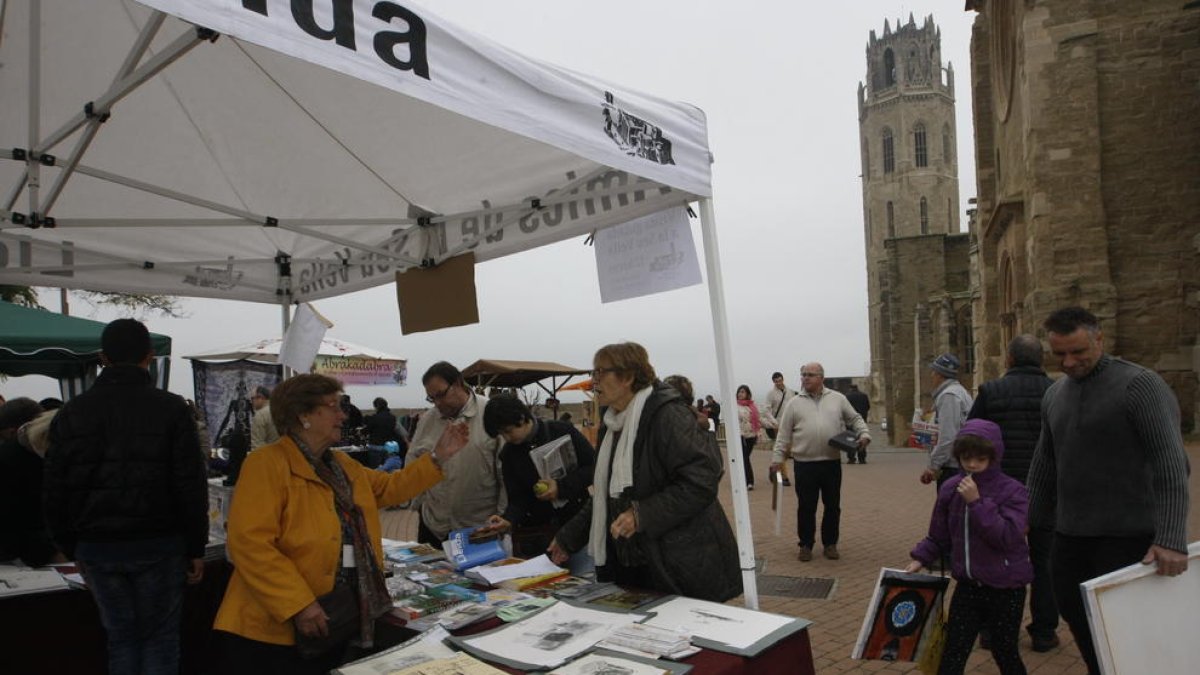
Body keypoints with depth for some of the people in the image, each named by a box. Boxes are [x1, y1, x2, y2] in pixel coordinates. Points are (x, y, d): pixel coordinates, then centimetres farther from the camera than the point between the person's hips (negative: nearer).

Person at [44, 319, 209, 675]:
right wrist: (196, 548, -1)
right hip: (159, 545, -3)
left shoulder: (72, 412, 2)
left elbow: (54, 492, 6)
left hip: (97, 548, 3)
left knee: (121, 636, 15)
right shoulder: (171, 408, -9)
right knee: (160, 637, 9)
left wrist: (72, 549, 15)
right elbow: (191, 487, -10)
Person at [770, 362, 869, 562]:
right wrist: (777, 457, -1)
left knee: (833, 506, 9)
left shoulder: (838, 399, 7)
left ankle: (830, 544, 24)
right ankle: (806, 545, 18)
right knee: (806, 507, 4)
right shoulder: (794, 404, 4)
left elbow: (855, 419, 15)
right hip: (805, 464, -1)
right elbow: (784, 434, 4)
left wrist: (864, 434, -2)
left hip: (832, 463, 1)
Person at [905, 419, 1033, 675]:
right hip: (967, 586, 3)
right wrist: (920, 559, 2)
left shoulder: (1012, 491, -13)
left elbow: (1008, 537, -25)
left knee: (1004, 652, 14)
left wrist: (977, 502, -27)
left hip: (1006, 589, -3)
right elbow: (939, 536, 11)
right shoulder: (950, 488, -1)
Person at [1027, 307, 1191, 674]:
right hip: (1069, 534, 6)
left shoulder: (1140, 385, -11)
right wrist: (1031, 519, 17)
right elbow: (1044, 462, 17)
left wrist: (1171, 540, -26)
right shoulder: (1054, 394, 9)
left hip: (1127, 535, -6)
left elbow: (1171, 464, -19)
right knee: (1074, 613, 14)